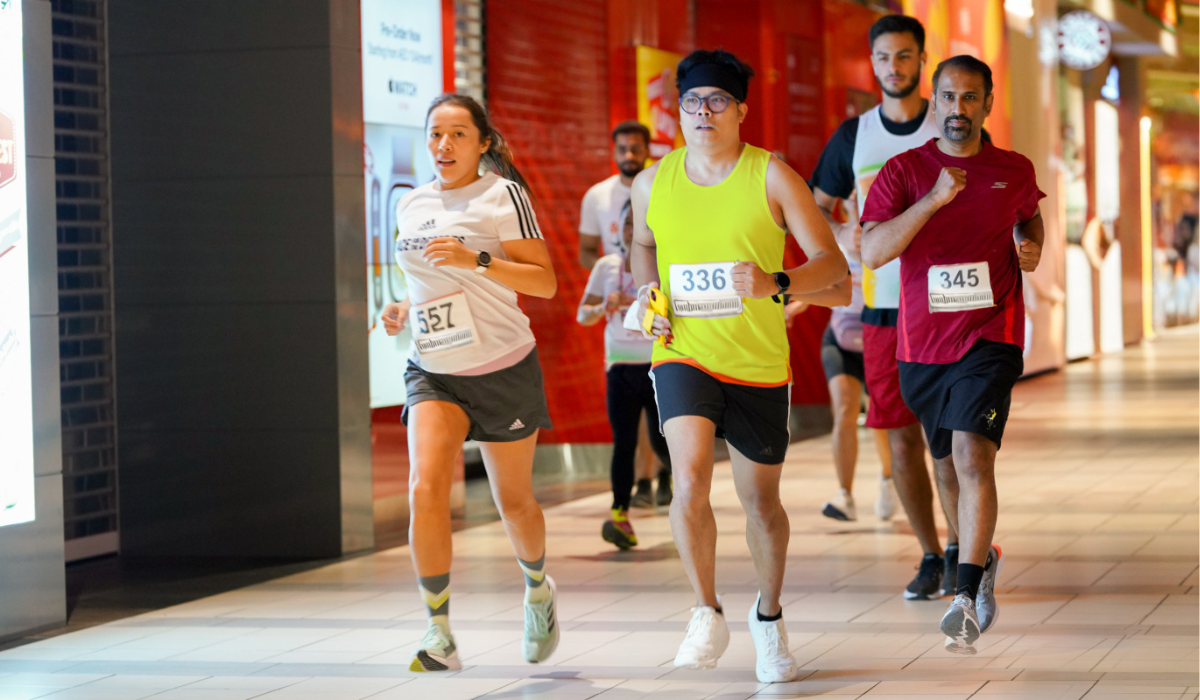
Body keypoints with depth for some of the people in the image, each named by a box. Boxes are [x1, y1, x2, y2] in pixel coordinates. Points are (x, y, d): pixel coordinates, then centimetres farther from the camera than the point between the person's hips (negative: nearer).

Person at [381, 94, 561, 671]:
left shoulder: (502, 195, -8)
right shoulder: (411, 205, 9)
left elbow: (544, 281, -12)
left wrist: (476, 259, -25)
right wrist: (403, 311, 3)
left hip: (503, 369, -3)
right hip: (433, 371, 3)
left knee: (513, 502, 11)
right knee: (425, 490, -19)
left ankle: (537, 590, 43)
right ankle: (439, 633, -15)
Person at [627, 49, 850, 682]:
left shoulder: (771, 177, -7)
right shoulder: (652, 183, 2)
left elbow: (831, 263, -10)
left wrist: (776, 285, -28)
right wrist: (645, 293, 5)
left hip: (759, 364, 0)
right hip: (683, 353, 0)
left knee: (761, 502, 11)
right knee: (689, 482, -23)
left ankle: (769, 616, 37)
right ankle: (707, 615, -5)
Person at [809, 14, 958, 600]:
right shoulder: (854, 135, 8)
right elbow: (817, 207, 16)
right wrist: (843, 235, -5)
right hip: (881, 306, 3)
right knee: (902, 438, 4)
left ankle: (959, 548, 8)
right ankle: (931, 557, 16)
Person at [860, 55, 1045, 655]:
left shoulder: (1015, 171, 5)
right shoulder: (904, 171, -1)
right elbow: (872, 252, -14)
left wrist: (1032, 247, 5)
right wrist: (933, 200, -23)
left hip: (990, 336, -2)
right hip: (922, 342, 2)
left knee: (972, 453, -20)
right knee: (947, 464, 15)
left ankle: (966, 598, -24)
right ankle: (983, 559, 42)